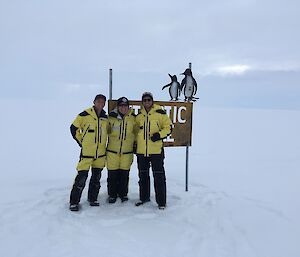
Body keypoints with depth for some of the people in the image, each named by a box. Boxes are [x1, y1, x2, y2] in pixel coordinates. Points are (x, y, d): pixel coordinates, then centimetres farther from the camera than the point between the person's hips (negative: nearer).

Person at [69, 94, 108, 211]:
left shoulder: (105, 118, 7)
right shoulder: (85, 115, -7)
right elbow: (74, 128, 1)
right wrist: (81, 142, 0)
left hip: (100, 153, 5)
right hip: (87, 152, -5)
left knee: (96, 177, 13)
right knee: (82, 176, -6)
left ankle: (92, 198, 28)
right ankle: (74, 201, 7)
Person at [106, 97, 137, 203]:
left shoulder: (133, 118, 0)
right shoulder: (111, 117, -4)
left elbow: (136, 132, 12)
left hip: (127, 151, 1)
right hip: (112, 150, -1)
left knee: (124, 174, 11)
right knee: (112, 174, 6)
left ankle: (123, 193, 29)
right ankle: (112, 194, 23)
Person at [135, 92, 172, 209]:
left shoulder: (160, 113, -3)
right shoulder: (139, 115, 9)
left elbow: (168, 127, 0)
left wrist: (159, 134, -15)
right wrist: (136, 143, 14)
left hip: (156, 151, -4)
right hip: (141, 151, 5)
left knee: (159, 176, 0)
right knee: (143, 175, 15)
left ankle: (161, 201, 11)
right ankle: (144, 197, 31)